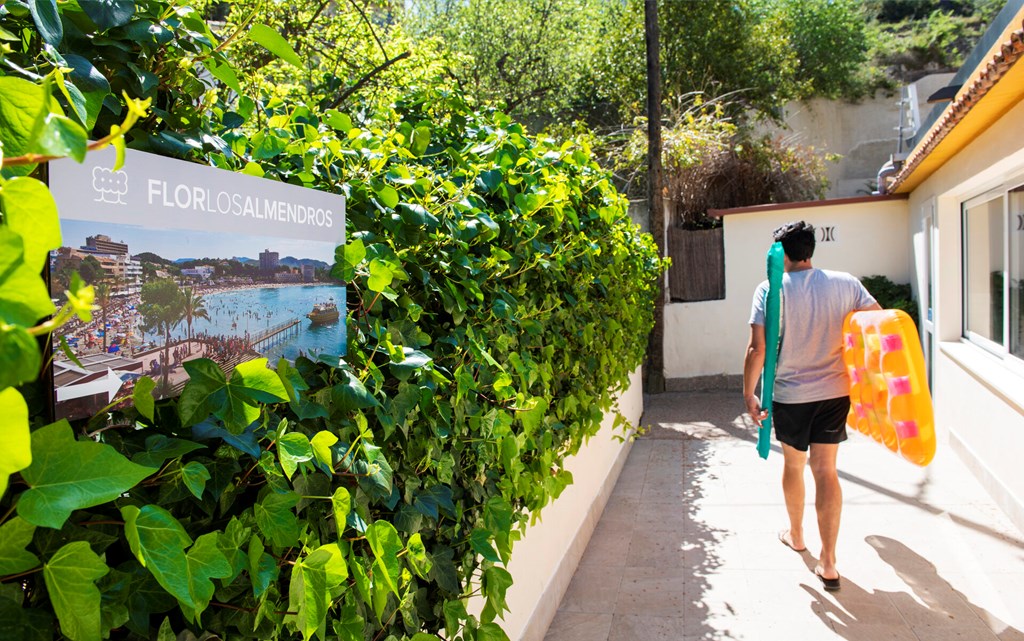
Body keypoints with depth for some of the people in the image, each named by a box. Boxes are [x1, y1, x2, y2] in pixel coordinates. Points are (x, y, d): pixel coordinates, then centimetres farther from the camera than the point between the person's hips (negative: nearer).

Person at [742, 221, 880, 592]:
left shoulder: (770, 290, -12)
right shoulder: (845, 283, -3)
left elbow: (757, 349, -15)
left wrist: (749, 393, -5)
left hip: (790, 394, -2)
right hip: (835, 392, 2)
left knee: (793, 465, 19)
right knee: (826, 470, 6)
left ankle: (795, 534, 40)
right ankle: (828, 562, 6)